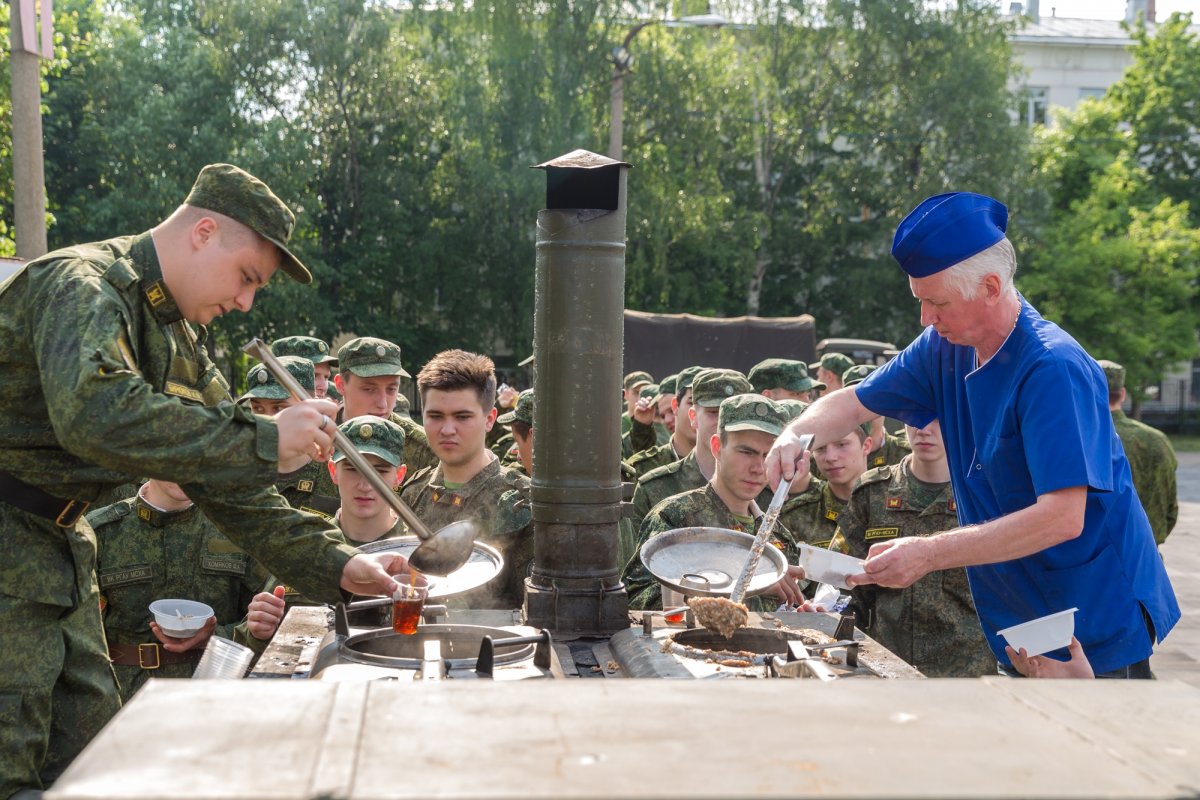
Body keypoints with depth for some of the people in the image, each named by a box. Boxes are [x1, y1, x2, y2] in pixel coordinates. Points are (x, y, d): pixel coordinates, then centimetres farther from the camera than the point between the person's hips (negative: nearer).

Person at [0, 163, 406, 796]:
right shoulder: (85, 284, -18)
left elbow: (225, 480, 11)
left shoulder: (180, 343, 12)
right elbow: (98, 413, -38)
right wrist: (264, 442, -35)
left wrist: (335, 564, 2)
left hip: (57, 542, 9)